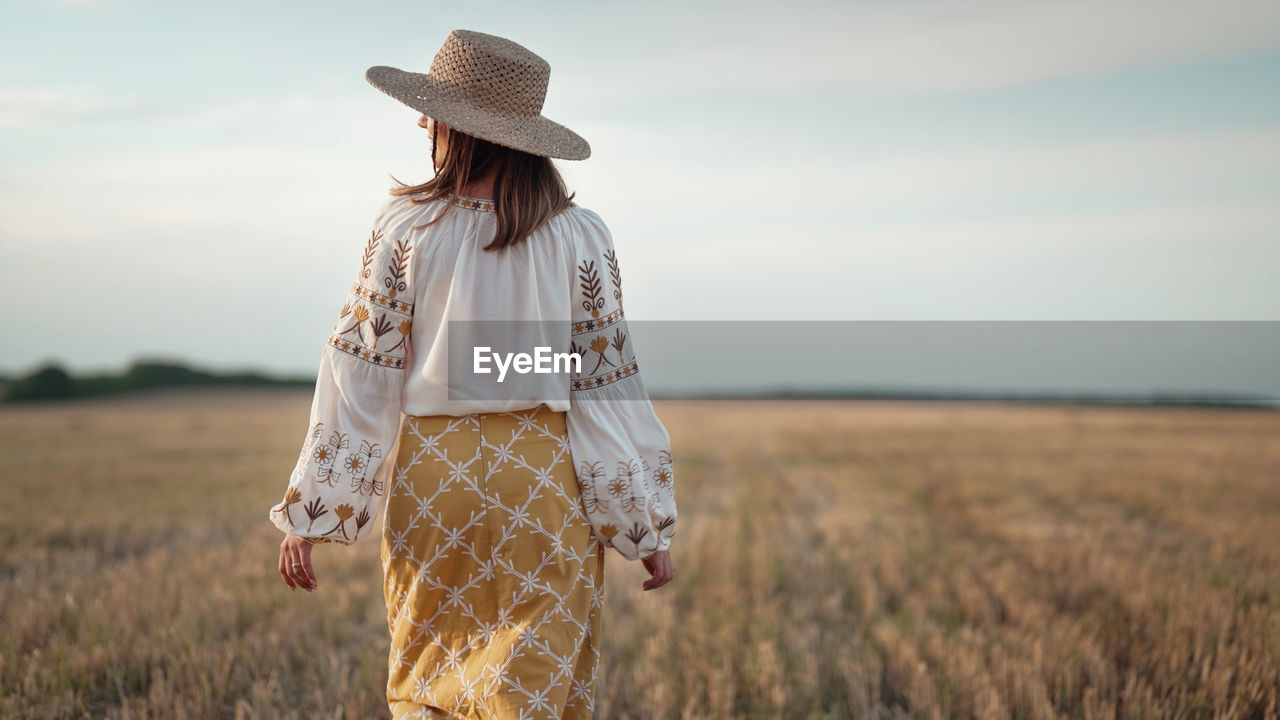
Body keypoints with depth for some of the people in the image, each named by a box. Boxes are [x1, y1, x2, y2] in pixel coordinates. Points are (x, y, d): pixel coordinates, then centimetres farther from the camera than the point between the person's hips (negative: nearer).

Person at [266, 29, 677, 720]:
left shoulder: (404, 226, -5)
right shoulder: (579, 239, -4)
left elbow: (359, 373, -6)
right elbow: (605, 384, -4)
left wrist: (309, 513, 0)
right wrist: (649, 528, 3)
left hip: (429, 472, 1)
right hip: (544, 478, 0)